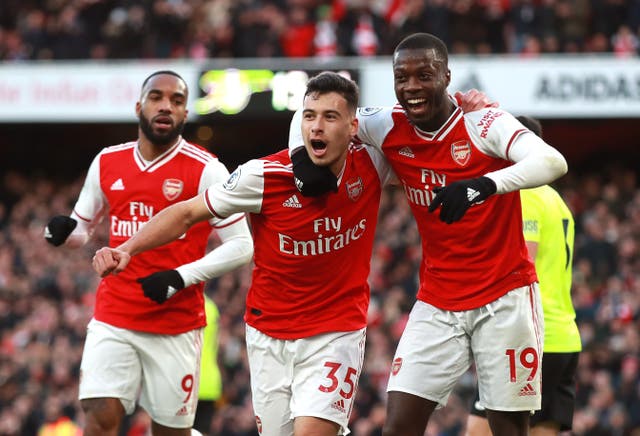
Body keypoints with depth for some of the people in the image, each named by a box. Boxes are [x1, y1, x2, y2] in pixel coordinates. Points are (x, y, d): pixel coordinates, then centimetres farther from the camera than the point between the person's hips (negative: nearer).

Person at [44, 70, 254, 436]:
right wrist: (65, 231, -3)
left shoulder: (205, 169, -5)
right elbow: (83, 229, 21)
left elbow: (241, 246, -6)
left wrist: (181, 277, -16)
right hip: (113, 320, 3)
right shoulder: (107, 163, 8)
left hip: (177, 325, -3)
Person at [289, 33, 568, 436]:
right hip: (437, 302, 4)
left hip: (505, 298, -4)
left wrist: (485, 184, -48)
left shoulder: (484, 125, -16)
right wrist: (302, 157, -7)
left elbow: (553, 162, -33)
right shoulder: (389, 129, -1)